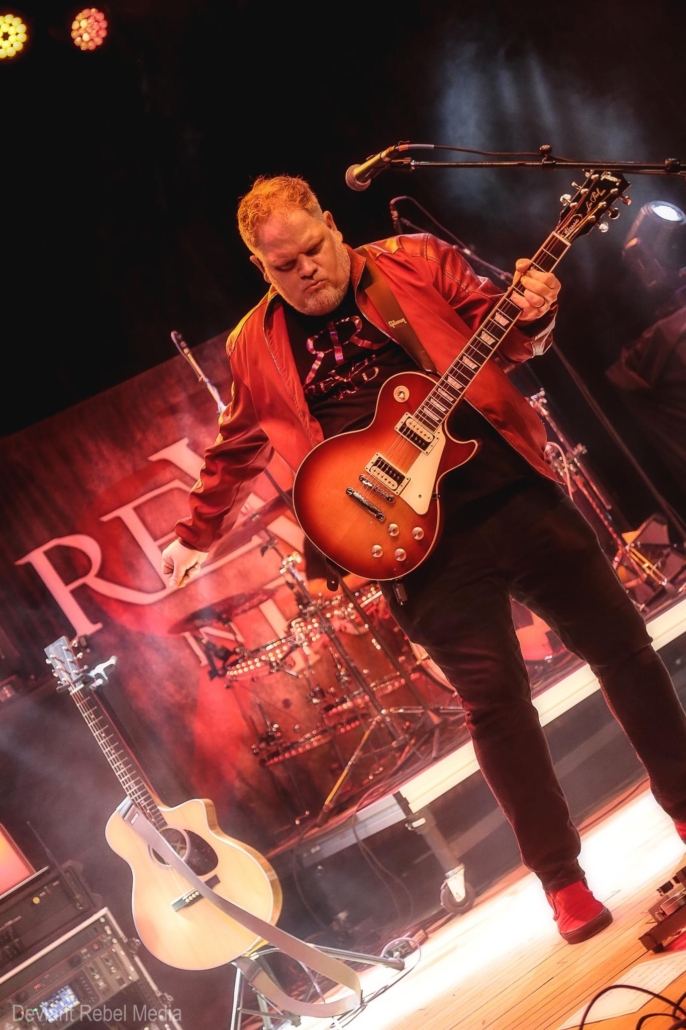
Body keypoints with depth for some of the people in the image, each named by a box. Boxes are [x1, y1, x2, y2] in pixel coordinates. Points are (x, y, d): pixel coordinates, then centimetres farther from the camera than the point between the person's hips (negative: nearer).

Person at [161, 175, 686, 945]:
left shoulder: (418, 261, 4)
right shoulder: (257, 347, 6)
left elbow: (492, 327, 9)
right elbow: (235, 452, 18)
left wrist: (528, 316, -13)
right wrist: (196, 534, 23)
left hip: (511, 491, 2)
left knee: (620, 642, 7)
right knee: (496, 695, -3)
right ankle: (563, 881, 12)